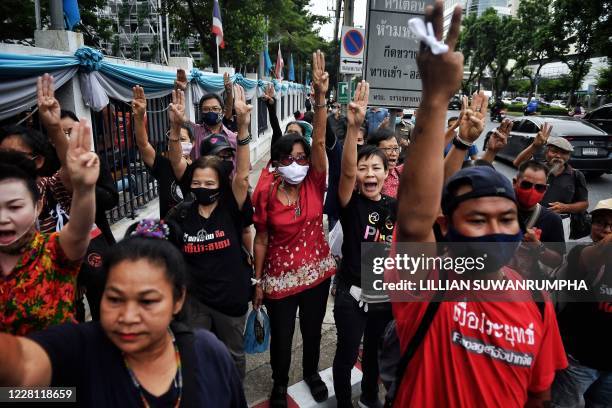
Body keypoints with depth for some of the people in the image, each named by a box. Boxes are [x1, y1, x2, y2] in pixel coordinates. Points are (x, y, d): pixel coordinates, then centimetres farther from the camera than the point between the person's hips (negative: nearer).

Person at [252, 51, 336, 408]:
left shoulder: (314, 185, -10)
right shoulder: (266, 193, -12)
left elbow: (319, 142, -24)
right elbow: (261, 239, -5)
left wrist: (321, 99, -34)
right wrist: (258, 280, -1)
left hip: (317, 270, 2)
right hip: (280, 275, -1)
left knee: (313, 329, 22)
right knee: (281, 336, 14)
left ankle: (312, 373, 50)